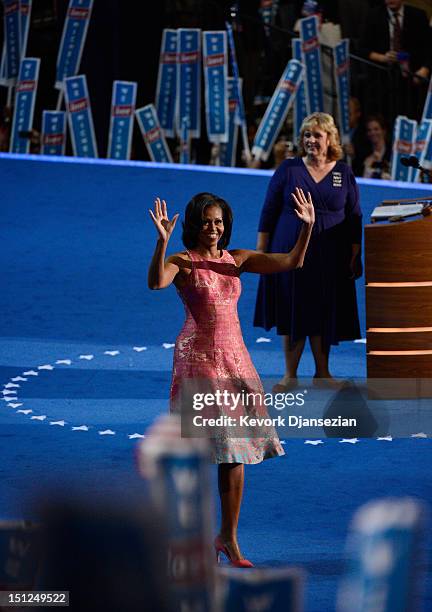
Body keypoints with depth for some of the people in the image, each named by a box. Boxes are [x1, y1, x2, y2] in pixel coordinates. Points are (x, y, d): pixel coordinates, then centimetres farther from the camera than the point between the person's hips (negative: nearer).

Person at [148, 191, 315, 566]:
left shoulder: (238, 260, 9)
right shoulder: (182, 262, -4)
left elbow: (292, 262, 1)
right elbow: (156, 282, -27)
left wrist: (307, 228, -14)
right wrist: (162, 241, -41)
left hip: (235, 357, 4)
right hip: (198, 356, -4)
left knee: (235, 452, 3)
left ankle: (229, 537, 12)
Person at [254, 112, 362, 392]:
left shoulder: (344, 173, 2)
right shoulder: (288, 170, -2)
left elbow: (354, 219, 6)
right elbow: (268, 213, 1)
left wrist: (355, 257, 2)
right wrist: (261, 251, -2)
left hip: (330, 260, 1)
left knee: (324, 316, 7)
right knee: (292, 315, 4)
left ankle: (322, 373, 20)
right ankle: (290, 375, 12)